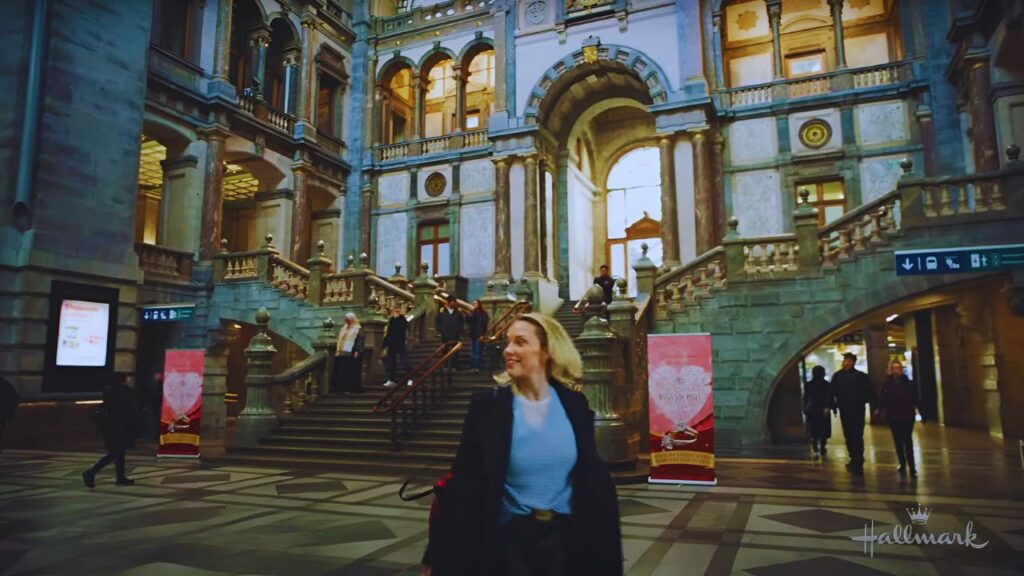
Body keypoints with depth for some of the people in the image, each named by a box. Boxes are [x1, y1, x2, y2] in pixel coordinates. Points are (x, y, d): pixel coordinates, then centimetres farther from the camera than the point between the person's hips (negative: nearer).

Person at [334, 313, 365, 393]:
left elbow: (360, 341, -13)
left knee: (352, 371, -5)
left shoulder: (358, 329, -6)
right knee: (341, 370, 7)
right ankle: (342, 386, 13)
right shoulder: (344, 328, 18)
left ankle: (353, 387, 1)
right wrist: (337, 350, 17)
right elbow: (340, 340, 22)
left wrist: (357, 351, -21)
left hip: (351, 353, -8)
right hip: (342, 353, 8)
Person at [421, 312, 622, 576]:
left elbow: (593, 477, 3)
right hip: (510, 540, -2)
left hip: (566, 538, 3)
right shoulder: (487, 407, -10)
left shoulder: (574, 405, -3)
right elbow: (462, 482, -8)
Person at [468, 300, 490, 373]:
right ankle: (473, 366, 9)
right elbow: (469, 322, 15)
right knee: (472, 351, 6)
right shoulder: (472, 313, 15)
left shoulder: (483, 313, -4)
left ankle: (478, 367, -3)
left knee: (478, 351, -6)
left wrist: (482, 334, -18)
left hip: (479, 335, -6)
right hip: (472, 335, 6)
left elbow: (484, 324, -11)